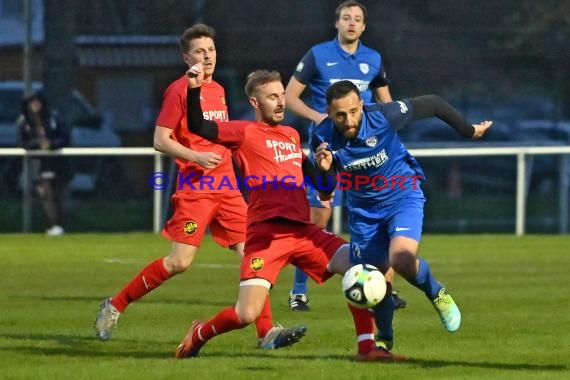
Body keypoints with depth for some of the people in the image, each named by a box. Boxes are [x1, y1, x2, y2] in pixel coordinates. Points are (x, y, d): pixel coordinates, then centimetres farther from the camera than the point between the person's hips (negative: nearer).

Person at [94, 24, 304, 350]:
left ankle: (267, 332, -5)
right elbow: (161, 140, -9)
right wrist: (196, 157, -19)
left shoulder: (218, 90, 16)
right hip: (195, 187, -7)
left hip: (227, 187, 7)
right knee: (180, 261, -10)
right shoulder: (179, 90, -6)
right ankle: (114, 307, 6)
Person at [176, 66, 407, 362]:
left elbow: (321, 184, 28)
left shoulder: (292, 135, 21)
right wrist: (194, 89, -23)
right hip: (266, 233, -6)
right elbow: (198, 127, -11)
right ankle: (199, 334, 17)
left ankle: (367, 348, -8)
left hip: (303, 230, 6)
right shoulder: (246, 132, 2)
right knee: (247, 315, -14)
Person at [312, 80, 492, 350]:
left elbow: (433, 104, -12)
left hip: (402, 195, -3)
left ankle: (438, 295, 5)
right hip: (363, 209, 3)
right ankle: (384, 338, 33)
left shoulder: (383, 116, -27)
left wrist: (468, 131, 2)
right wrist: (324, 170, -33)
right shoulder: (323, 138, -19)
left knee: (401, 259, -27)